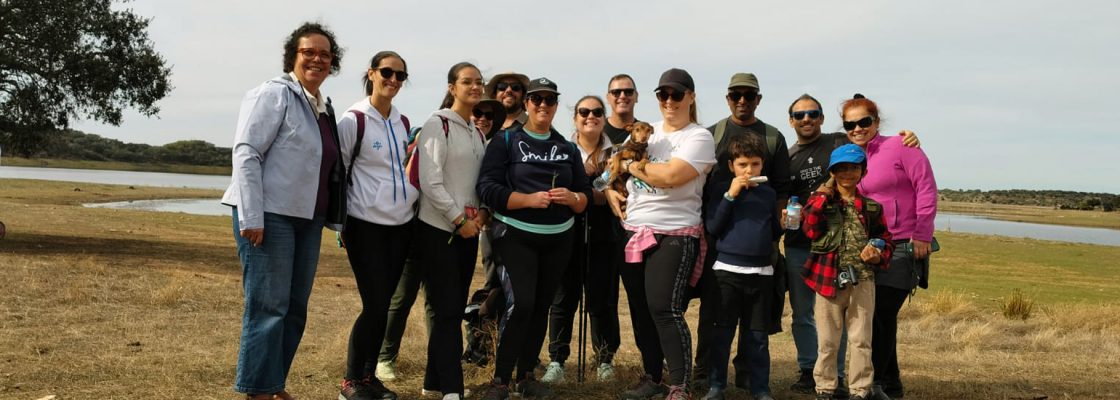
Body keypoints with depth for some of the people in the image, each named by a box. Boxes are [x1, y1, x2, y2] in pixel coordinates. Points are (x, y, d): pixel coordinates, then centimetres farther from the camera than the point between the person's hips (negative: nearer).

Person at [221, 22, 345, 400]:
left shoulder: (324, 107, 16)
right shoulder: (274, 94, -7)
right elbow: (246, 153, -14)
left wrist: (332, 218, 16)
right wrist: (251, 217, -21)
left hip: (307, 218, 8)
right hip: (269, 214, -8)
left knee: (295, 307, 11)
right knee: (268, 306, -5)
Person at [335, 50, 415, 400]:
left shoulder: (403, 122, 10)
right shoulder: (354, 120, -9)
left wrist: (412, 197, 12)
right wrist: (341, 221, -5)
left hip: (401, 224, 6)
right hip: (366, 224, -6)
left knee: (383, 304, 9)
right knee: (375, 305, -8)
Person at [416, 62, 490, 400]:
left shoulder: (477, 132, 14)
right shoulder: (437, 125, -9)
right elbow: (430, 182, -16)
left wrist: (482, 212, -1)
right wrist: (460, 219, -16)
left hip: (468, 229, 7)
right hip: (439, 229, -7)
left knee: (455, 308, 9)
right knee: (447, 309, -6)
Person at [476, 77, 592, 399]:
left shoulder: (568, 148, 11)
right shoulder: (505, 141, -2)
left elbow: (586, 195, 11)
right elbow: (488, 189, -12)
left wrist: (572, 198, -12)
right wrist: (530, 199, -21)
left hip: (558, 239, 5)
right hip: (516, 236, -5)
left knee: (541, 307, 9)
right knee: (520, 304, -15)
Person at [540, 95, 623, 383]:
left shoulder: (615, 152, 7)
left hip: (604, 235, 1)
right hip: (567, 233, -1)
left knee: (602, 300, 5)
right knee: (563, 298, 3)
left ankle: (605, 359, 18)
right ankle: (556, 361, 8)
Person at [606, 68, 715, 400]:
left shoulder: (699, 138, -7)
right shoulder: (645, 132, 14)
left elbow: (670, 176, -22)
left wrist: (632, 166, -8)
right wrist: (609, 190, 3)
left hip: (673, 235, -7)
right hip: (633, 233, 7)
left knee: (665, 310, -13)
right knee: (640, 310, 11)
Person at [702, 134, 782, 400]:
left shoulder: (768, 194, 9)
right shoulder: (720, 189, 0)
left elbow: (774, 233, 17)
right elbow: (713, 228, -9)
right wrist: (731, 195, -14)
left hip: (761, 272, 3)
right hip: (728, 270, -2)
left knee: (759, 334, 9)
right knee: (723, 332, 3)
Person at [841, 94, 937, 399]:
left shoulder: (900, 147, -8)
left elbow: (926, 188, -11)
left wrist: (922, 234, -14)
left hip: (903, 248, -6)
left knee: (882, 315, -8)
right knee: (874, 315, 10)